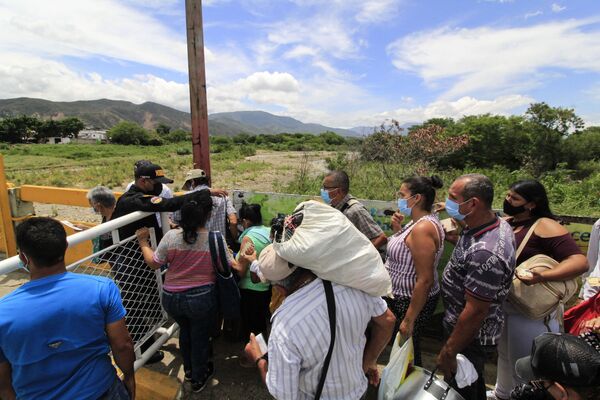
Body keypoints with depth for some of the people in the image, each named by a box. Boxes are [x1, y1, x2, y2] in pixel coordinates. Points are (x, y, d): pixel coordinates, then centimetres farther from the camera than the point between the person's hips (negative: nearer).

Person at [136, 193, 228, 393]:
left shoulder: (171, 236, -15)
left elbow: (153, 263, -2)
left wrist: (144, 243, 13)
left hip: (171, 298, 3)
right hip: (201, 299, -3)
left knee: (185, 329, 31)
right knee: (200, 336, 21)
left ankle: (188, 369, 52)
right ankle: (198, 378, 44)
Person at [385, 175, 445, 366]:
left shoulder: (422, 228, -26)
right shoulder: (421, 221, 4)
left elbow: (425, 280, -27)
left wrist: (409, 319, -22)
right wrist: (398, 230, -1)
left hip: (412, 301, -9)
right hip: (401, 295, 9)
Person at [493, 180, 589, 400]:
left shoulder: (544, 226, -20)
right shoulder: (505, 222, 2)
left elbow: (580, 262, -27)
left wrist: (542, 277, -39)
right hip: (501, 302, 8)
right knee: (504, 355, 29)